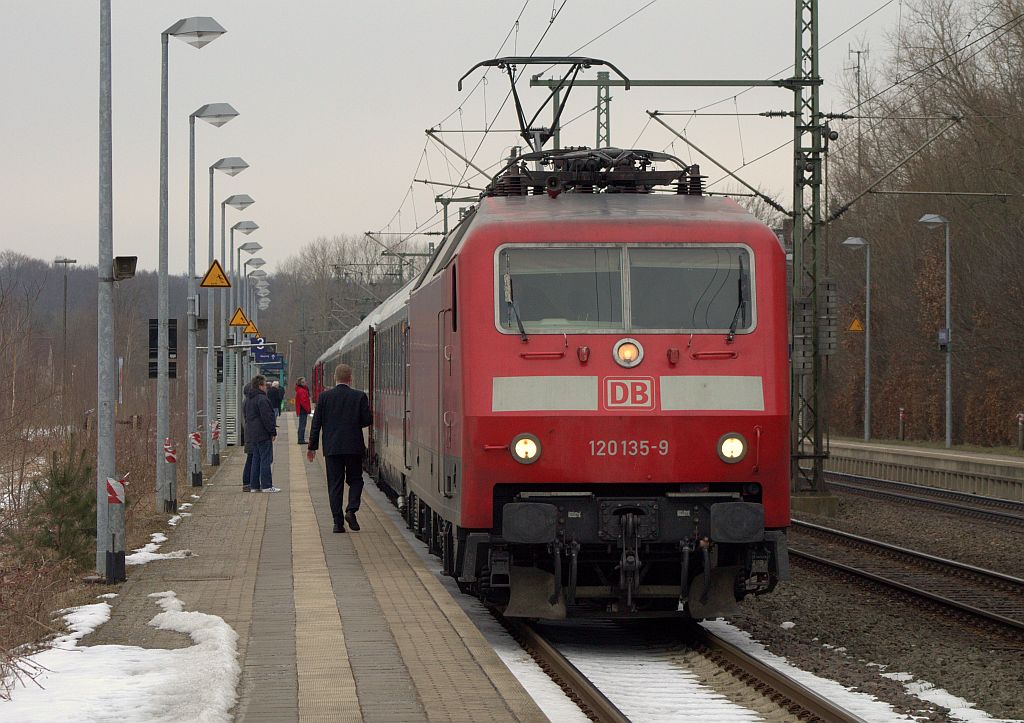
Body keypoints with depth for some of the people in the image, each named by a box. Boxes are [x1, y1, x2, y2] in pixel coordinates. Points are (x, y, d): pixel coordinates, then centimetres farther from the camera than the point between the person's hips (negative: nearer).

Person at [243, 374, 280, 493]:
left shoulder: (248, 400, 15)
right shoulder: (262, 399, -16)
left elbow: (245, 415, 21)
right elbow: (267, 417, -19)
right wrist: (273, 432, -12)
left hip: (252, 434, 9)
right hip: (263, 434, -9)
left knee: (256, 460, 13)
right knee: (266, 459, -6)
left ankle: (254, 485, 13)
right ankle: (266, 486, -7)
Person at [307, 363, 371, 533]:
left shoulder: (325, 396, -2)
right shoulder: (360, 396, -4)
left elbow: (316, 422, -1)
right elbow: (367, 420, -4)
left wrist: (312, 446, 6)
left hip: (332, 447, 0)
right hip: (354, 447, 0)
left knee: (335, 484, 5)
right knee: (355, 480, 15)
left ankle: (338, 522, 1)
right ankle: (351, 510, -6)